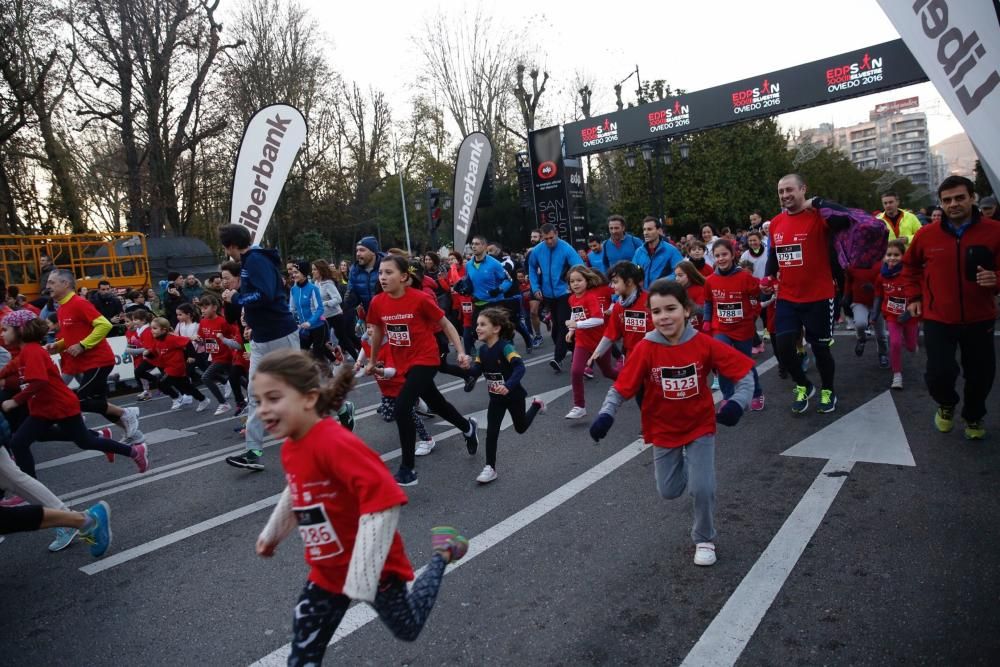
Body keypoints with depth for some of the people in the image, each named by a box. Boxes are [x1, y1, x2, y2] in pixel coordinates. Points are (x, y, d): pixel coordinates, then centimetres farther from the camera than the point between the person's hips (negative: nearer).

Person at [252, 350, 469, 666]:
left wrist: (362, 576, -34)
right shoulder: (290, 449, -5)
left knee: (408, 629, 19)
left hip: (372, 568, -7)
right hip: (327, 573, 7)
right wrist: (272, 534, 30)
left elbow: (384, 501, -37)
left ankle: (441, 554, 37)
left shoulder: (337, 443, -34)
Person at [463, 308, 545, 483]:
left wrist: (508, 386, -53)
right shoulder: (482, 349, -6)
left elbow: (520, 367, -39)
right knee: (491, 431, -5)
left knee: (521, 428, 20)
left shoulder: (505, 347, -27)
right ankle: (490, 468, 4)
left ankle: (536, 405, 48)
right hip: (496, 398, 4)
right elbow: (476, 371, -6)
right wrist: (466, 369, -28)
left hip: (513, 395, -4)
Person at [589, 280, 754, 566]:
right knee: (670, 491, 12)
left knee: (702, 488, -8)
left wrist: (738, 402, -29)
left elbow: (743, 371, -13)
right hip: (664, 430, 1)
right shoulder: (646, 349, -20)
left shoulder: (704, 344, -18)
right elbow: (621, 387, -17)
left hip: (700, 426, -1)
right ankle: (685, 465, 48)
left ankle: (704, 540, 22)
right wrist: (606, 414, -32)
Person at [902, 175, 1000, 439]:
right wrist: (913, 296, 7)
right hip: (938, 319, -1)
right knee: (939, 374, -10)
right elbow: (910, 265, 14)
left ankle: (973, 417, 40)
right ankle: (946, 405, 25)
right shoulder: (927, 234, -4)